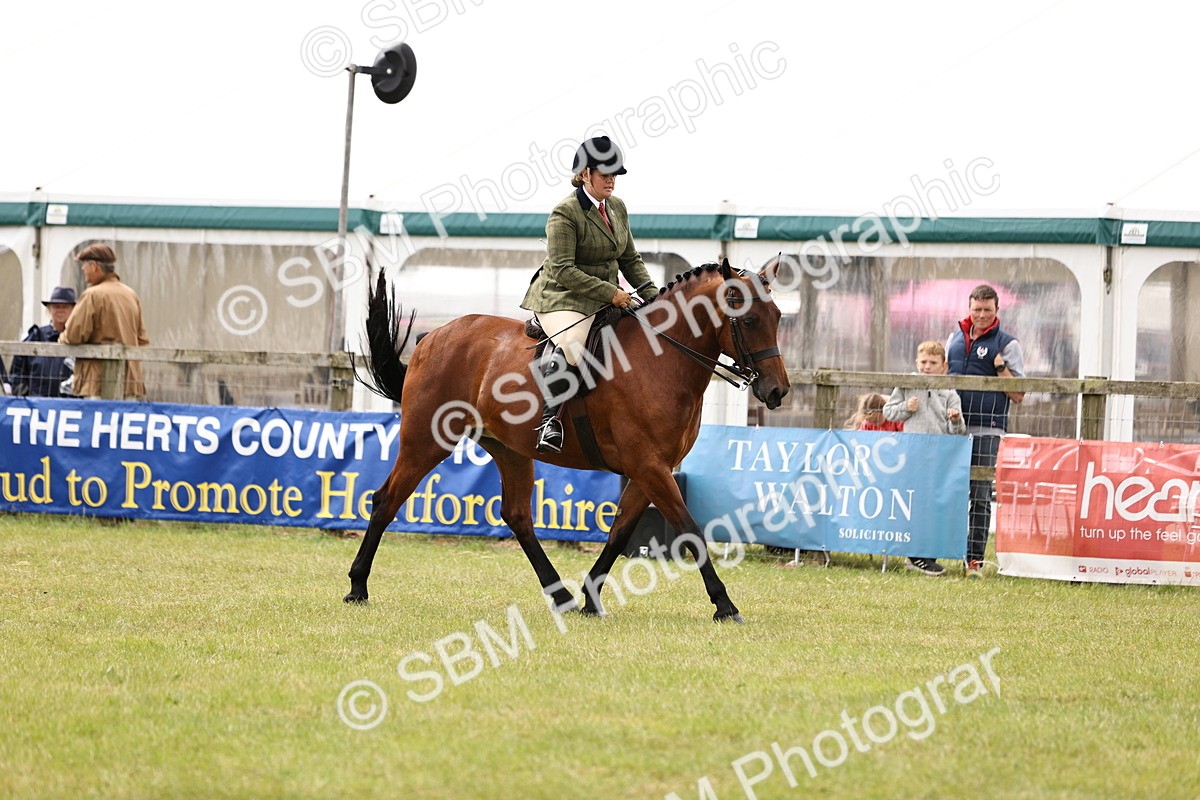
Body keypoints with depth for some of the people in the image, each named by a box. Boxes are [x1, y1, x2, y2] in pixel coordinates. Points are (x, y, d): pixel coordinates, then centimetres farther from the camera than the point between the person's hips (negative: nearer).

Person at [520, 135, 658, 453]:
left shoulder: (617, 207, 11)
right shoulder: (564, 214, -14)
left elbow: (631, 259, 18)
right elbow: (563, 271, -20)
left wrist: (650, 293, 1)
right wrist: (610, 293, -24)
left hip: (606, 301, 8)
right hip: (561, 298, -8)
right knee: (572, 345, -37)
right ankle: (549, 418, -32)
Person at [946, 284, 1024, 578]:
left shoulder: (1006, 344, 2)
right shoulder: (955, 339, 14)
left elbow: (1018, 395, 1)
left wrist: (1001, 368, -12)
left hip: (985, 429, -4)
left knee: (980, 495, -4)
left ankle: (975, 559, -3)